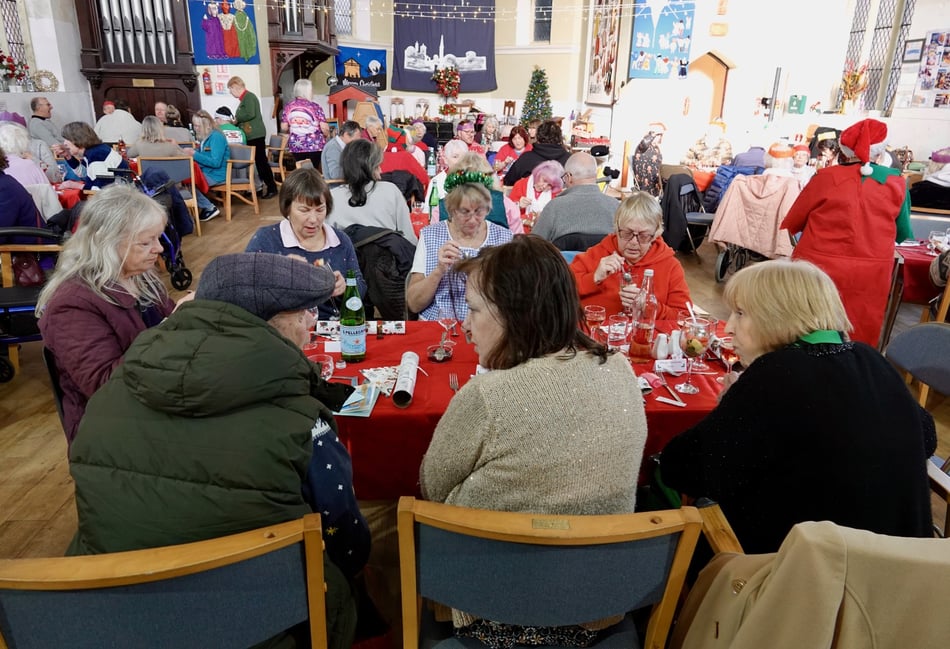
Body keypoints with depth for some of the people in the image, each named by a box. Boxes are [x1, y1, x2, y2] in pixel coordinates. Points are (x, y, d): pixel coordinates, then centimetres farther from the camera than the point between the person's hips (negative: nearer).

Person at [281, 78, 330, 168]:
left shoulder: (288, 107, 4)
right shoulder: (315, 107, -6)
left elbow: (283, 128, 5)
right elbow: (324, 128, -7)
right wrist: (327, 135, 15)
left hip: (295, 146, 3)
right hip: (314, 146, -3)